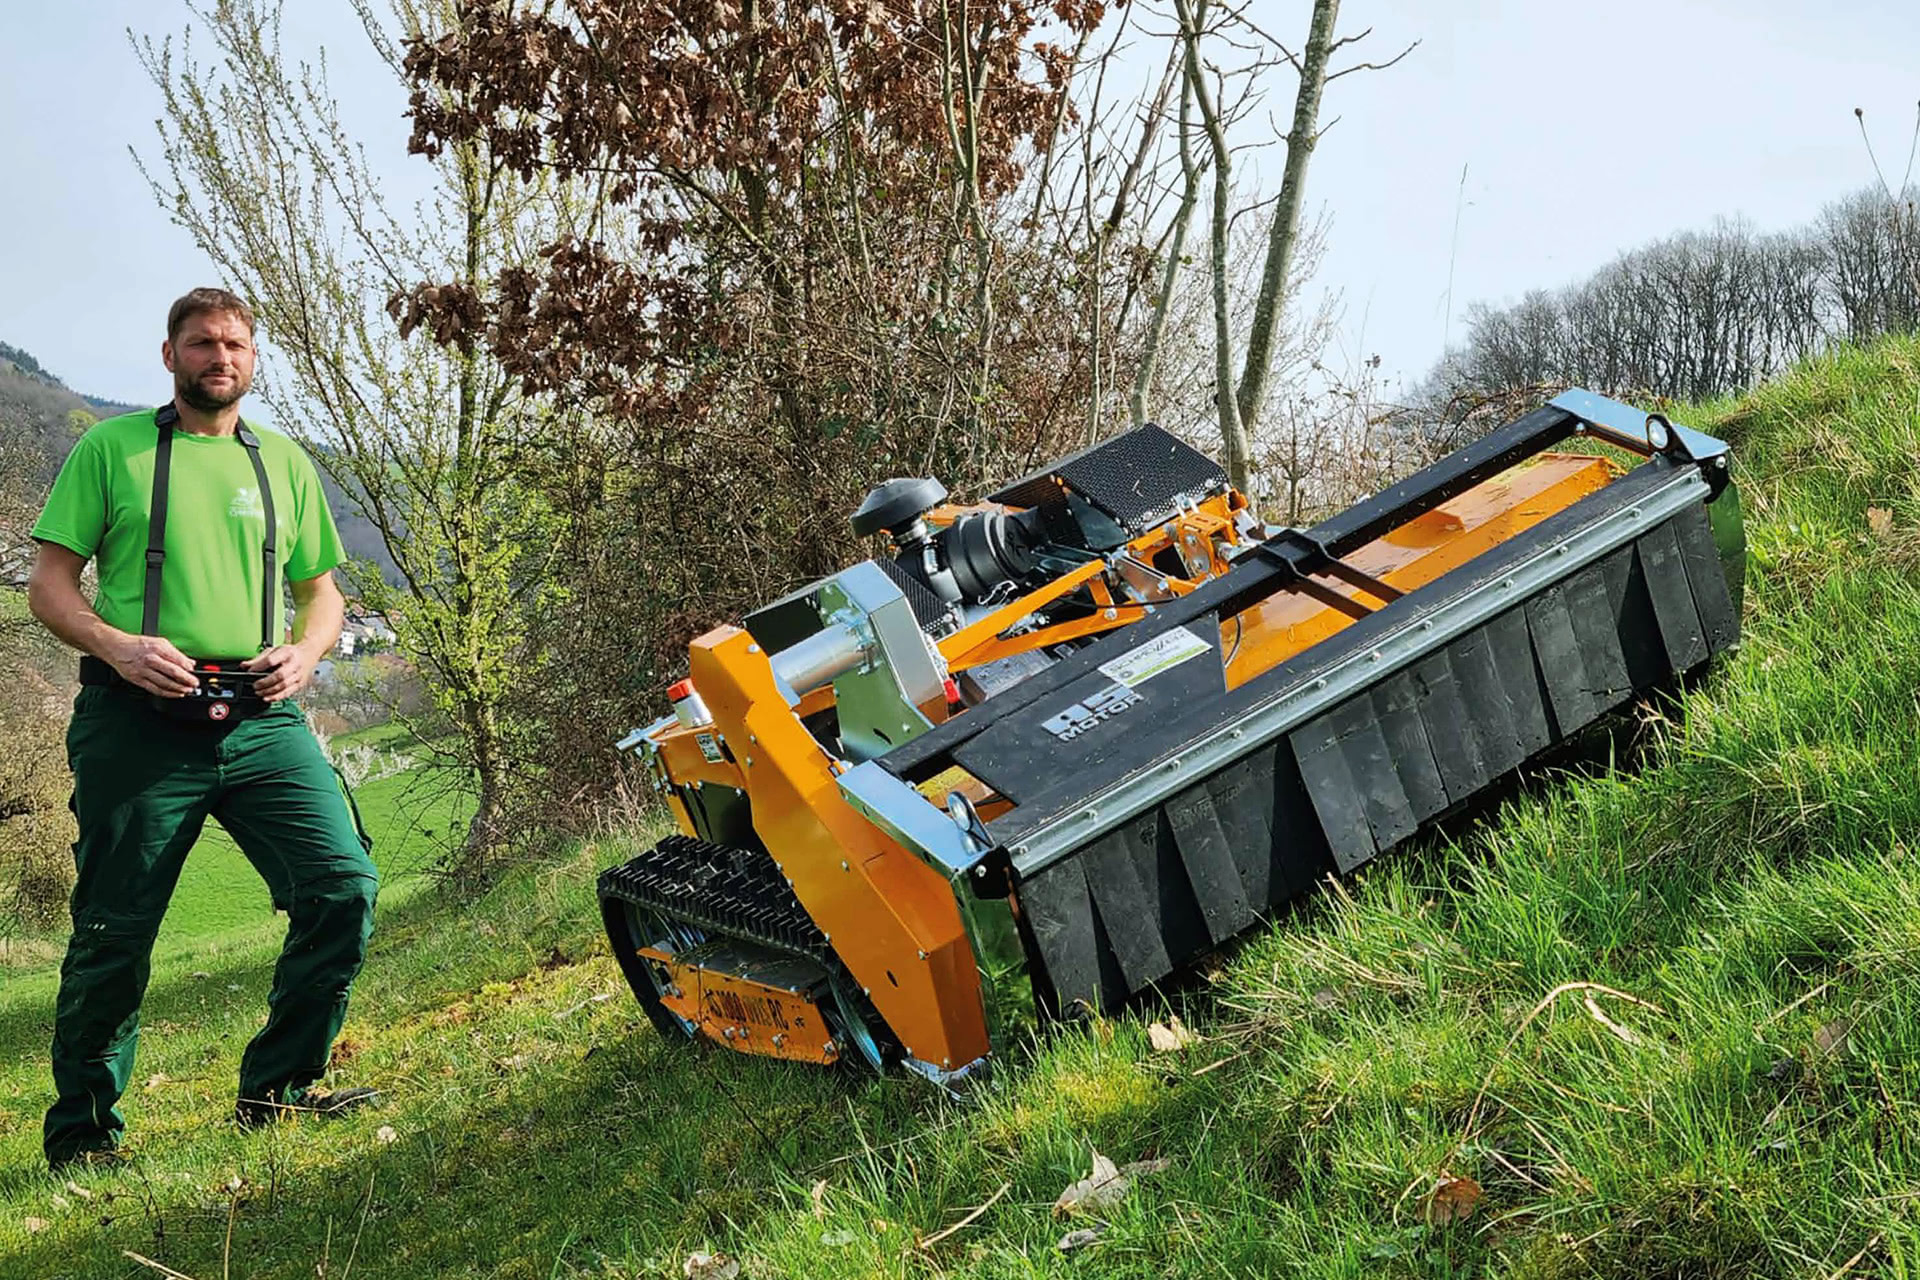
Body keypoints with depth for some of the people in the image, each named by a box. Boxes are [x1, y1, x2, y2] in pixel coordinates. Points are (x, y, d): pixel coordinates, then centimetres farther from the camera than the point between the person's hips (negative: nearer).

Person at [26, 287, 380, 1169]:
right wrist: (116, 645, -15)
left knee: (343, 884, -12)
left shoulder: (284, 463, 18)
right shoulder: (111, 448, 8)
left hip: (261, 719, 3)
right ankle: (82, 1137, 17)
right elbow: (48, 585, 4)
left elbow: (322, 590, 23)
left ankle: (276, 1088, 3)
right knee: (113, 933, 1)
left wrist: (306, 651, 0)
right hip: (138, 721, -3)